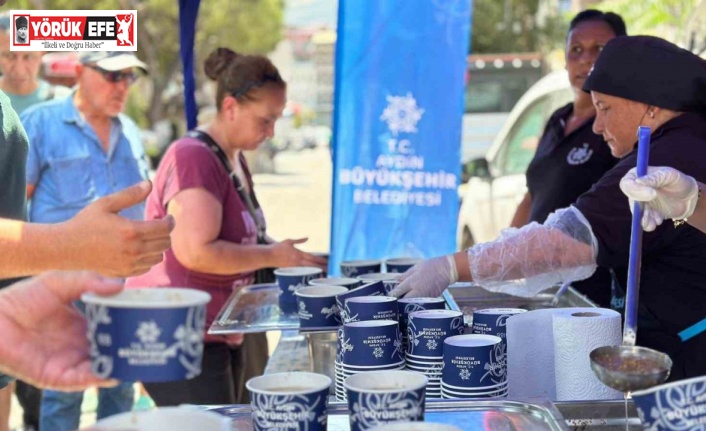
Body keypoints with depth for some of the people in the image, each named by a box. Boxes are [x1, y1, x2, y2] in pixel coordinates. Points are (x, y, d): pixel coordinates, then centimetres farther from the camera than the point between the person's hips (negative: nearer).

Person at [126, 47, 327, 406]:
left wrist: (286, 254, 11)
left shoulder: (233, 157, 14)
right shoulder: (194, 158, -18)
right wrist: (271, 256, -16)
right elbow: (196, 252, -26)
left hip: (219, 332, 10)